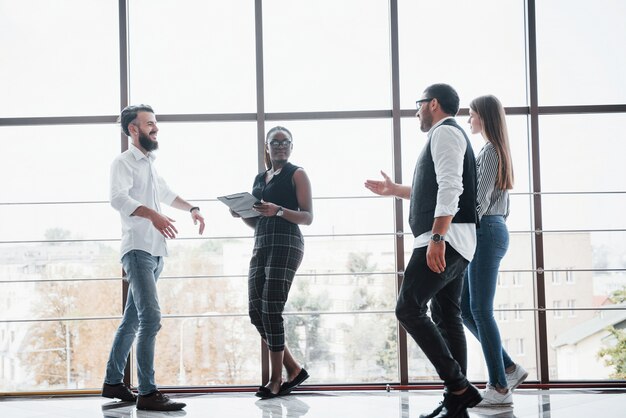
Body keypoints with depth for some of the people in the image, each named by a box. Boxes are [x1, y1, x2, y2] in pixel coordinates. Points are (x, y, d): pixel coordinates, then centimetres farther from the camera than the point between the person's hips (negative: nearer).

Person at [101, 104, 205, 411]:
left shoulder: (149, 163, 21)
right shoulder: (124, 162, -5)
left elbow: (166, 194, 38)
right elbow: (118, 198, -24)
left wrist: (191, 208, 22)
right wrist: (152, 214, -38)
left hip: (155, 253, 9)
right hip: (138, 250, -9)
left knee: (132, 320, 12)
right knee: (151, 318, -18)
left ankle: (112, 383, 21)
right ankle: (147, 393, -18)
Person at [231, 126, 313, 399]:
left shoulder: (296, 174, 3)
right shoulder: (259, 178, 21)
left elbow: (308, 217, -5)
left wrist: (277, 210, -19)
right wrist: (241, 213, 4)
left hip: (286, 244, -7)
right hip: (261, 245, 7)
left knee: (271, 310, -12)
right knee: (255, 312, 1)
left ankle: (276, 380, -4)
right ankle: (293, 369, 12)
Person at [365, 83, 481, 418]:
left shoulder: (444, 132, -7)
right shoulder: (451, 135, 25)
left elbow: (450, 188, -21)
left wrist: (437, 237, -28)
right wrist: (395, 190, 41)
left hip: (444, 241, -11)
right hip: (452, 244, 11)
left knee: (409, 308, -14)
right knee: (447, 316, 8)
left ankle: (458, 386, -16)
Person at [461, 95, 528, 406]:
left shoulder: (489, 151, -9)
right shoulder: (498, 151, 21)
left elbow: (481, 199, -16)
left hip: (486, 232, -10)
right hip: (491, 231, 10)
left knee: (481, 310, -8)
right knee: (464, 307, 9)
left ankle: (499, 388, -5)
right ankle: (509, 368, 10)